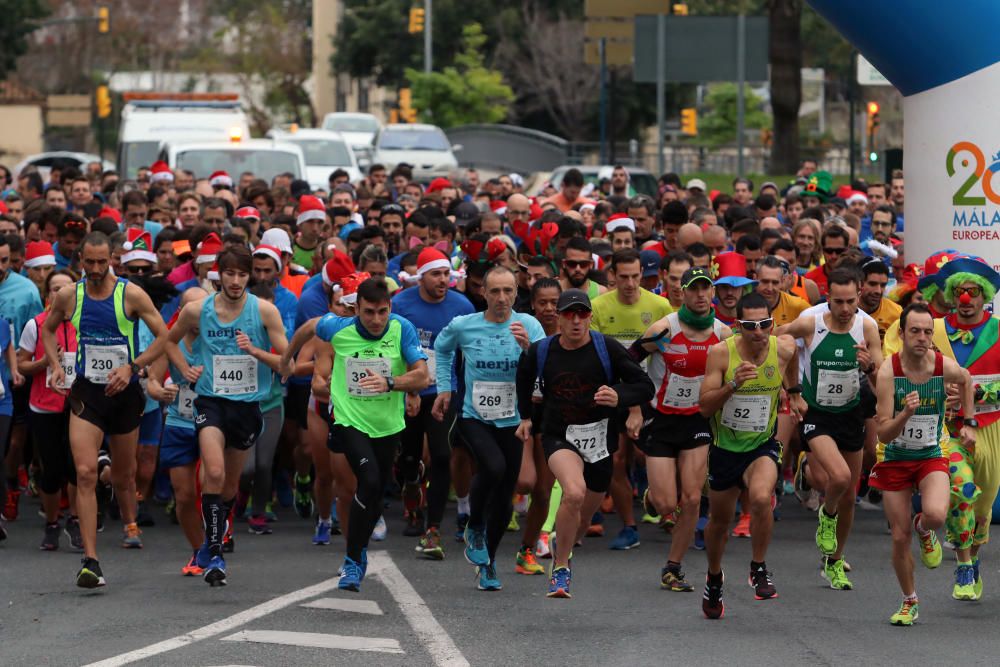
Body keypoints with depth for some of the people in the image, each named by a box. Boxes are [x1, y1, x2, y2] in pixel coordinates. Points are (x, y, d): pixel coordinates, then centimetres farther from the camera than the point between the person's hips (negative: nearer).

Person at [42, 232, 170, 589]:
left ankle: (130, 525, 50)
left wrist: (132, 367, -16)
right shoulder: (68, 297, -2)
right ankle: (90, 561, -21)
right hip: (86, 392, 0)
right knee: (85, 473, -16)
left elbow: (162, 336, -5)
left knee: (123, 473, 17)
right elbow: (48, 330, 18)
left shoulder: (131, 294, -9)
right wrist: (56, 365, 3)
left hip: (124, 392, 0)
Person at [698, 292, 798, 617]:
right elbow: (704, 407, -18)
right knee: (719, 520, 16)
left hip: (762, 445, -1)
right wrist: (733, 384, -31)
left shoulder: (784, 348, -12)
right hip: (725, 447, 1)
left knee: (761, 497, -32)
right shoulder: (721, 352, -17)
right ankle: (714, 580, 45)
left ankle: (759, 569, -11)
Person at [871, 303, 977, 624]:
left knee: (935, 515, -28)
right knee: (900, 537, 2)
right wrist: (905, 414, -37)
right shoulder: (888, 372, -19)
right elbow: (883, 433, -20)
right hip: (895, 459, 0)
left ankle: (925, 530, 11)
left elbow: (966, 380, 15)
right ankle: (909, 602, 25)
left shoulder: (946, 367, -13)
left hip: (932, 456, 0)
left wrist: (969, 423, 14)